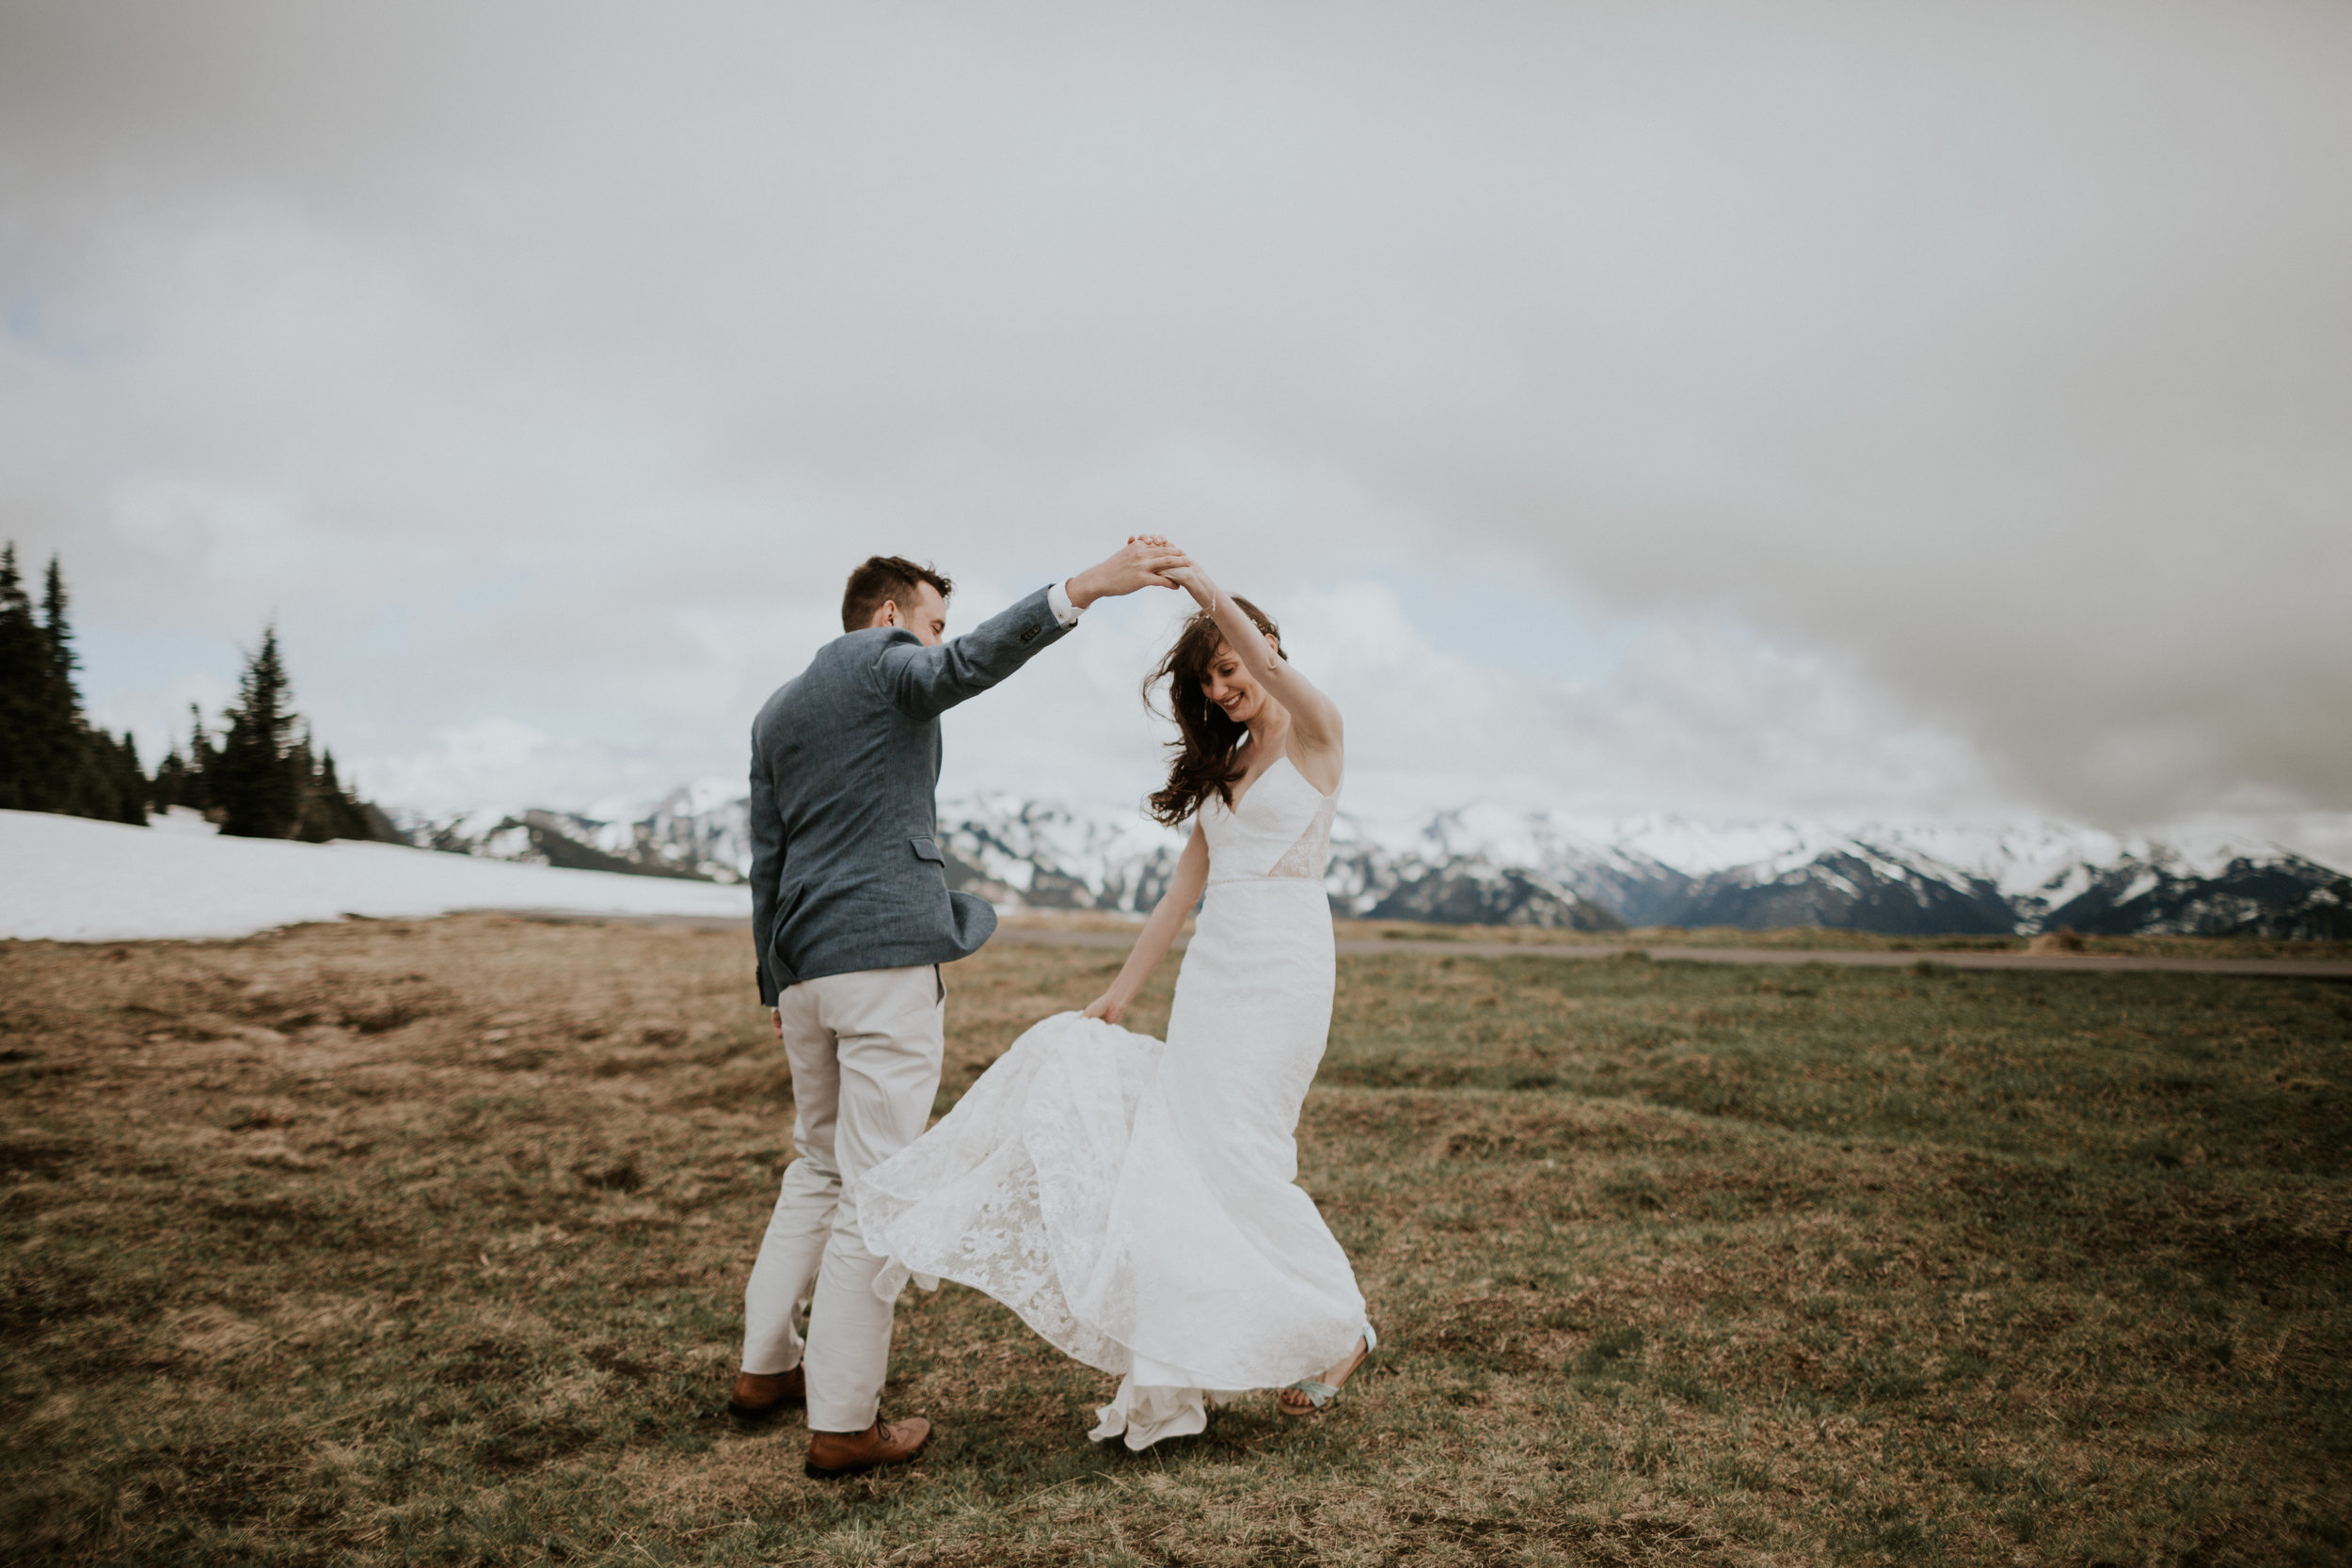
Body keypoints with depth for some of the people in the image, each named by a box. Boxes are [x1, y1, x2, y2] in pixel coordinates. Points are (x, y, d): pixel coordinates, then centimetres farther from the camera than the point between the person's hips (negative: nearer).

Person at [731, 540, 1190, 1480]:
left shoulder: (775, 713, 20)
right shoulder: (884, 663, -1)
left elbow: (765, 862, 20)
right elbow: (971, 664, -25)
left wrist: (776, 984, 24)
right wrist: (1083, 588, -34)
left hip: (804, 970, 8)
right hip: (886, 956, -8)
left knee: (818, 1168, 22)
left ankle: (765, 1366, 29)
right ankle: (843, 1422, 1)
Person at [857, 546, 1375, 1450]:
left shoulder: (1313, 734, -1)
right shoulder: (1219, 768, 18)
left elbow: (1270, 665, -24)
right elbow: (1183, 892, 17)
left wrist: (1199, 584, -30)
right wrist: (1120, 995, 15)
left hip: (1283, 967, -7)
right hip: (1211, 969, 7)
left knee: (1237, 1155, -9)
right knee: (1181, 1145, -2)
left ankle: (1338, 1331, 8)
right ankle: (1188, 1367, 7)